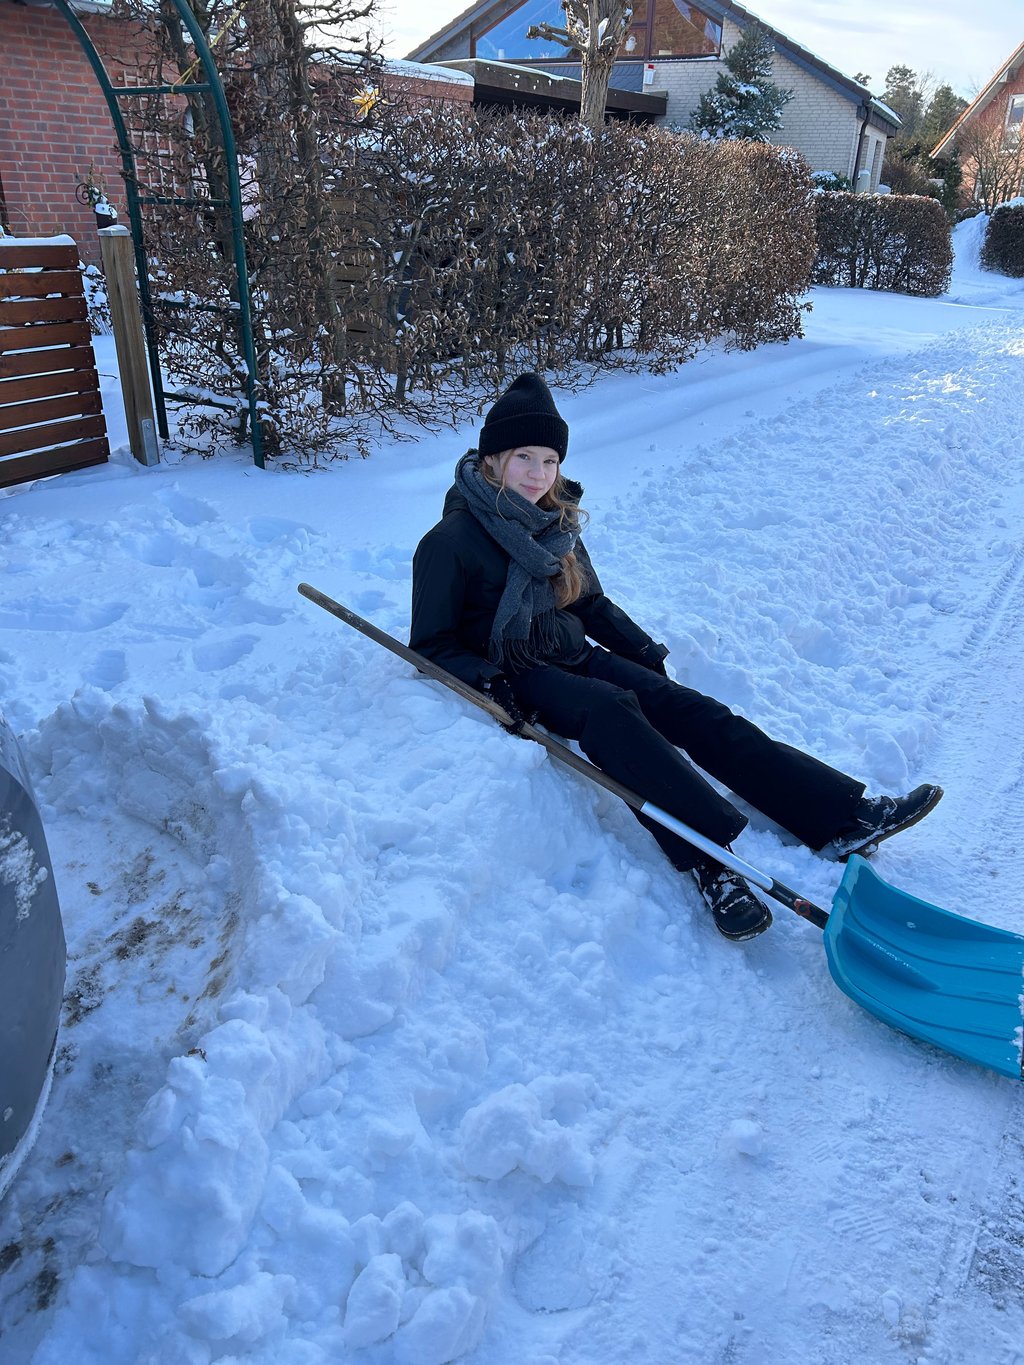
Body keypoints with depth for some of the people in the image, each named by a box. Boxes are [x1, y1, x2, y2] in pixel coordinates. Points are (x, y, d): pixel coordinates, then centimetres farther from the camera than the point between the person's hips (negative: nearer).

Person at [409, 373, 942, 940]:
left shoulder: (556, 522, 12)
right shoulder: (450, 542, -8)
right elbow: (433, 646, -8)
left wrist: (642, 650, 10)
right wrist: (488, 682, -24)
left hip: (575, 656, 6)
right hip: (516, 676, -5)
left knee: (687, 708, -18)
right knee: (610, 711, -36)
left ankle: (839, 815, -27)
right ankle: (713, 854, -48)